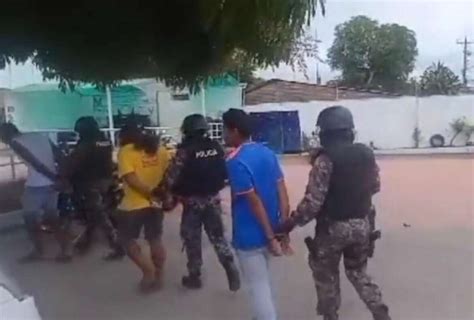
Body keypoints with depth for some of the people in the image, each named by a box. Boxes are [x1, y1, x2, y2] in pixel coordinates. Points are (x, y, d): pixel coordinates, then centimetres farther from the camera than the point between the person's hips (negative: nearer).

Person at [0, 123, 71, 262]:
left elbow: (36, 163, -15)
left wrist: (55, 178, -13)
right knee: (53, 219, 16)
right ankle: (65, 251, 16)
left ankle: (38, 252, 24)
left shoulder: (15, 143, -3)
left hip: (35, 186, -6)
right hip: (51, 184, 6)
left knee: (31, 220, 14)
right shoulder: (42, 136, 15)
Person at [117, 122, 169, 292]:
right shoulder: (160, 149, 6)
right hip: (156, 203, 5)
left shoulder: (126, 151, -9)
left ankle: (148, 269, 5)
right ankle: (158, 276, 24)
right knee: (155, 240, 15)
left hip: (134, 204, -5)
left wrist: (150, 193, -15)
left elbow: (131, 180, -19)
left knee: (127, 239, 14)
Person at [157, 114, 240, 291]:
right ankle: (231, 269, 1)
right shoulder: (217, 147, 0)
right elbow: (226, 173, 5)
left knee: (192, 240, 11)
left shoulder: (185, 151, -14)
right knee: (218, 237, 14)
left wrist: (163, 190, 2)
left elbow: (172, 177, -15)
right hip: (213, 199, 4)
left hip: (192, 201, -4)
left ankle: (194, 277, 22)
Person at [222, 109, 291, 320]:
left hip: (250, 235, -8)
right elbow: (282, 192, 1)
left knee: (258, 286, 8)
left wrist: (270, 237, -17)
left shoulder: (236, 162, -19)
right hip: (271, 230, 8)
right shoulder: (267, 153, 3)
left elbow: (254, 202, -21)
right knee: (264, 280, 27)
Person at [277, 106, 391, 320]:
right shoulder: (366, 153, 0)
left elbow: (313, 200, -21)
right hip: (362, 224, 6)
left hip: (333, 227, -6)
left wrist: (291, 223, -11)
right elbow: (375, 186, 11)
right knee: (358, 272, 24)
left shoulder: (325, 159, -19)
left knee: (326, 276, 15)